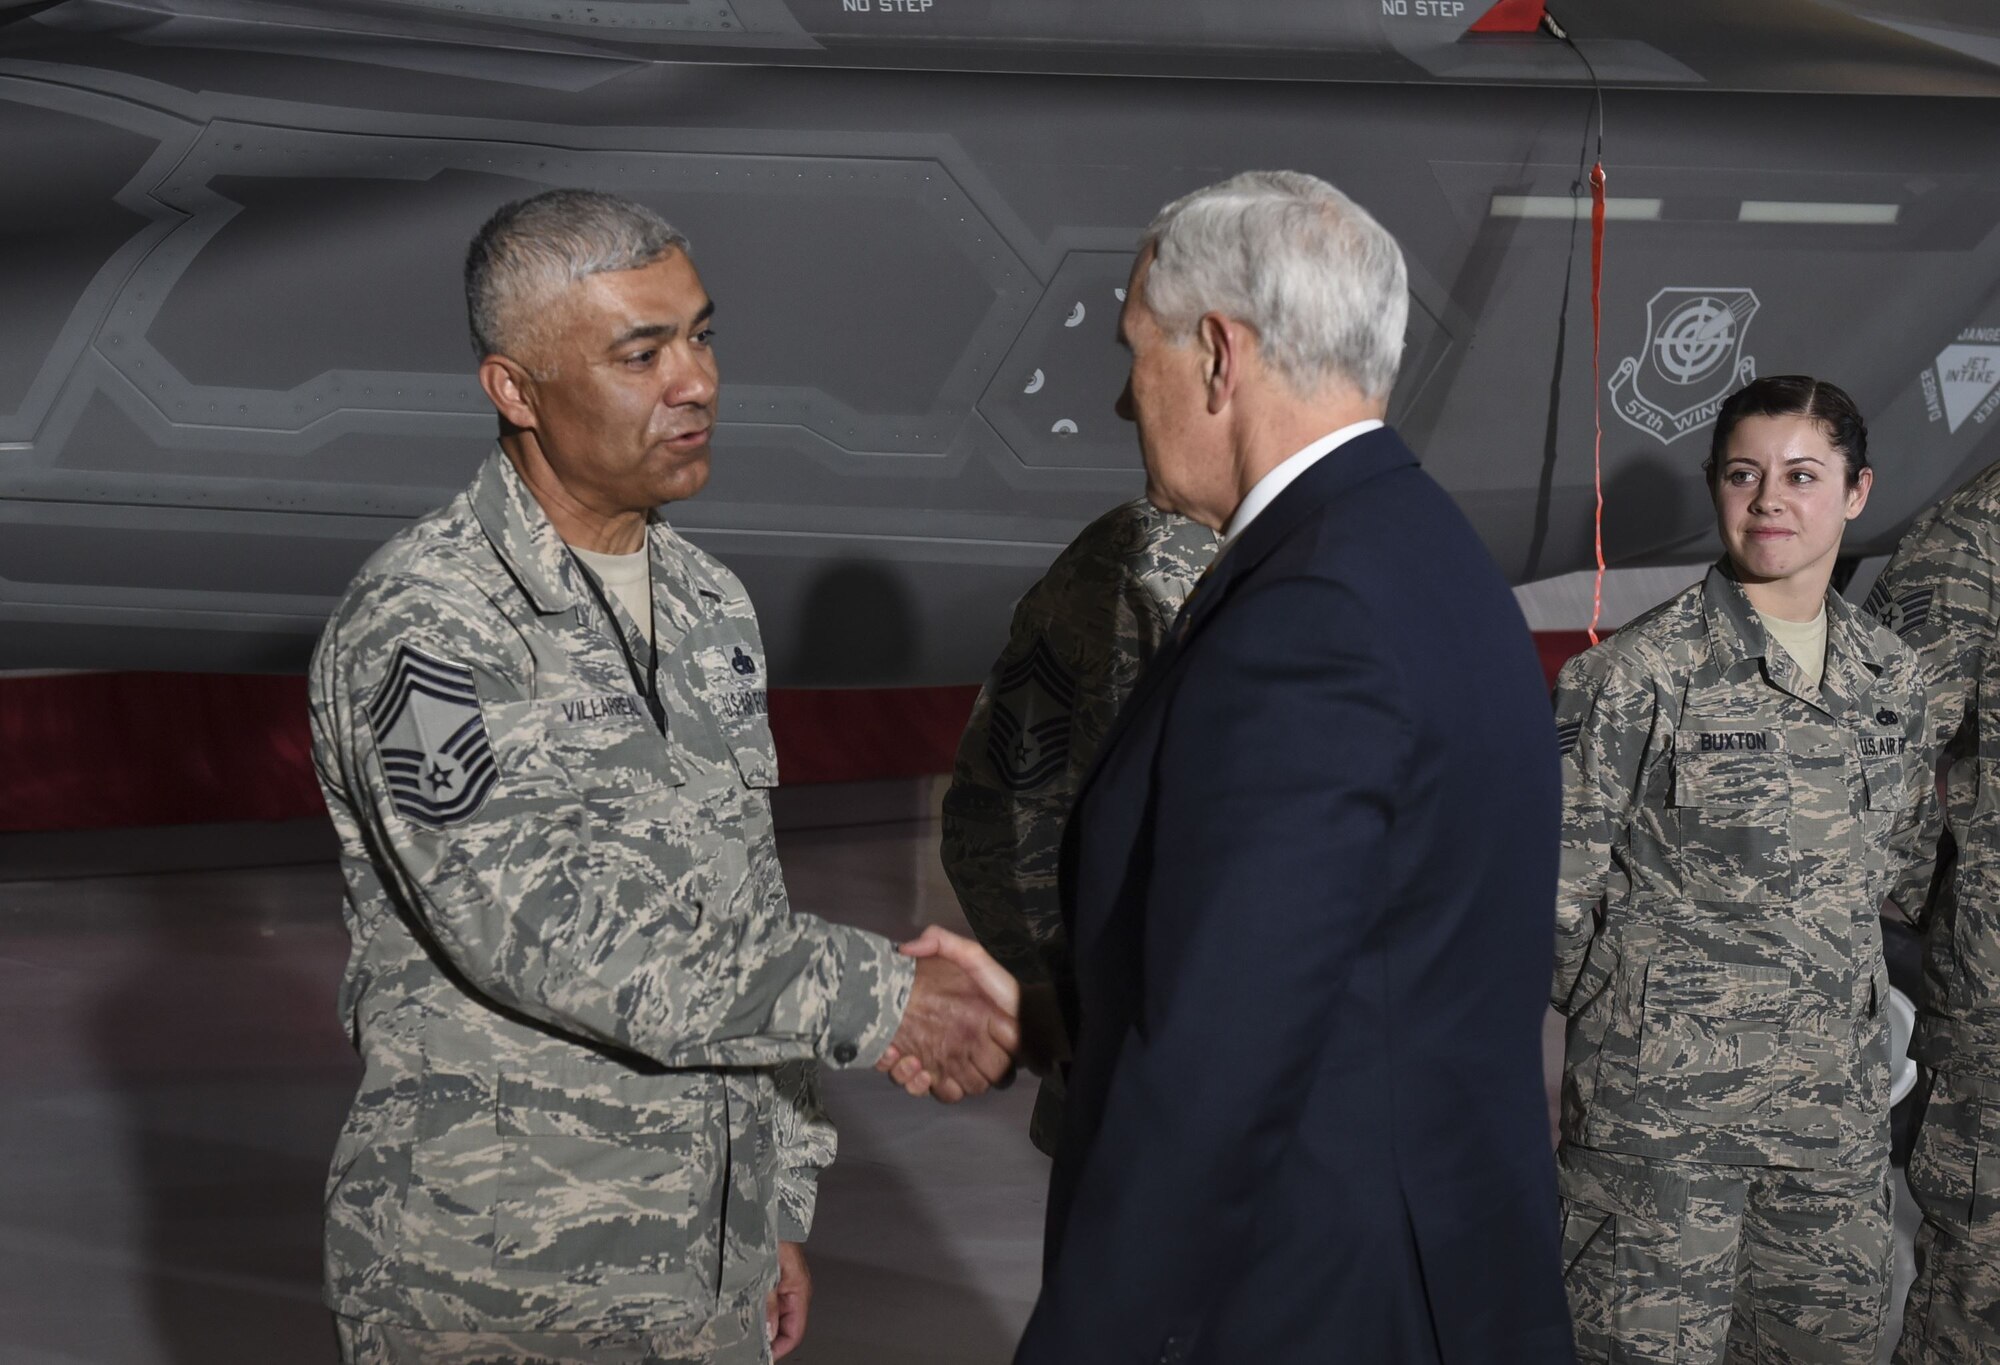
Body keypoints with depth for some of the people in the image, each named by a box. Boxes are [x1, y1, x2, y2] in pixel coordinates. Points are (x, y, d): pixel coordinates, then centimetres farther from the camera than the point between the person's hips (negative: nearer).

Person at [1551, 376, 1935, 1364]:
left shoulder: (1890, 677, 7)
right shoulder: (1638, 671, -10)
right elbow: (1559, 882, -7)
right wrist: (1628, 1012, -1)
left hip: (1839, 1098, 5)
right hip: (1664, 1097, -5)